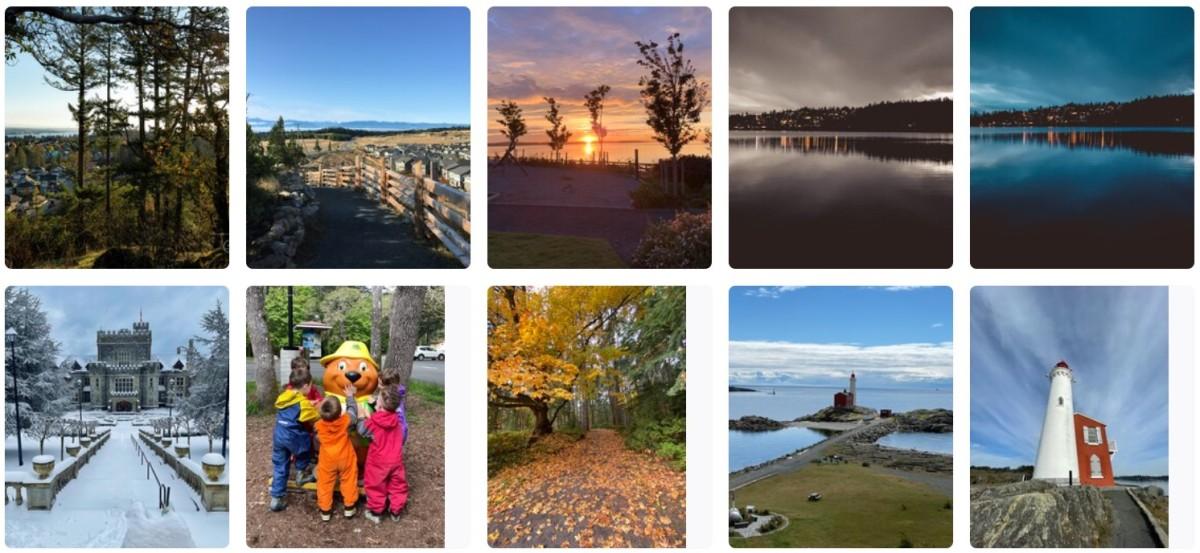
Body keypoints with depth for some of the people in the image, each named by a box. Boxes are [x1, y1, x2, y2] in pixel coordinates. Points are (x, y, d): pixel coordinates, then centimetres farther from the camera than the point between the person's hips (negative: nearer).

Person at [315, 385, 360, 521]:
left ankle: (325, 510, 24)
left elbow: (317, 439, -1)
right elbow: (353, 411, -2)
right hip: (345, 458, 0)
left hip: (327, 460, 0)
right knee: (348, 481, 18)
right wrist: (350, 396, 11)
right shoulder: (345, 421, -23)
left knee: (325, 484, 16)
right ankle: (349, 507, 27)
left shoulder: (318, 425, -22)